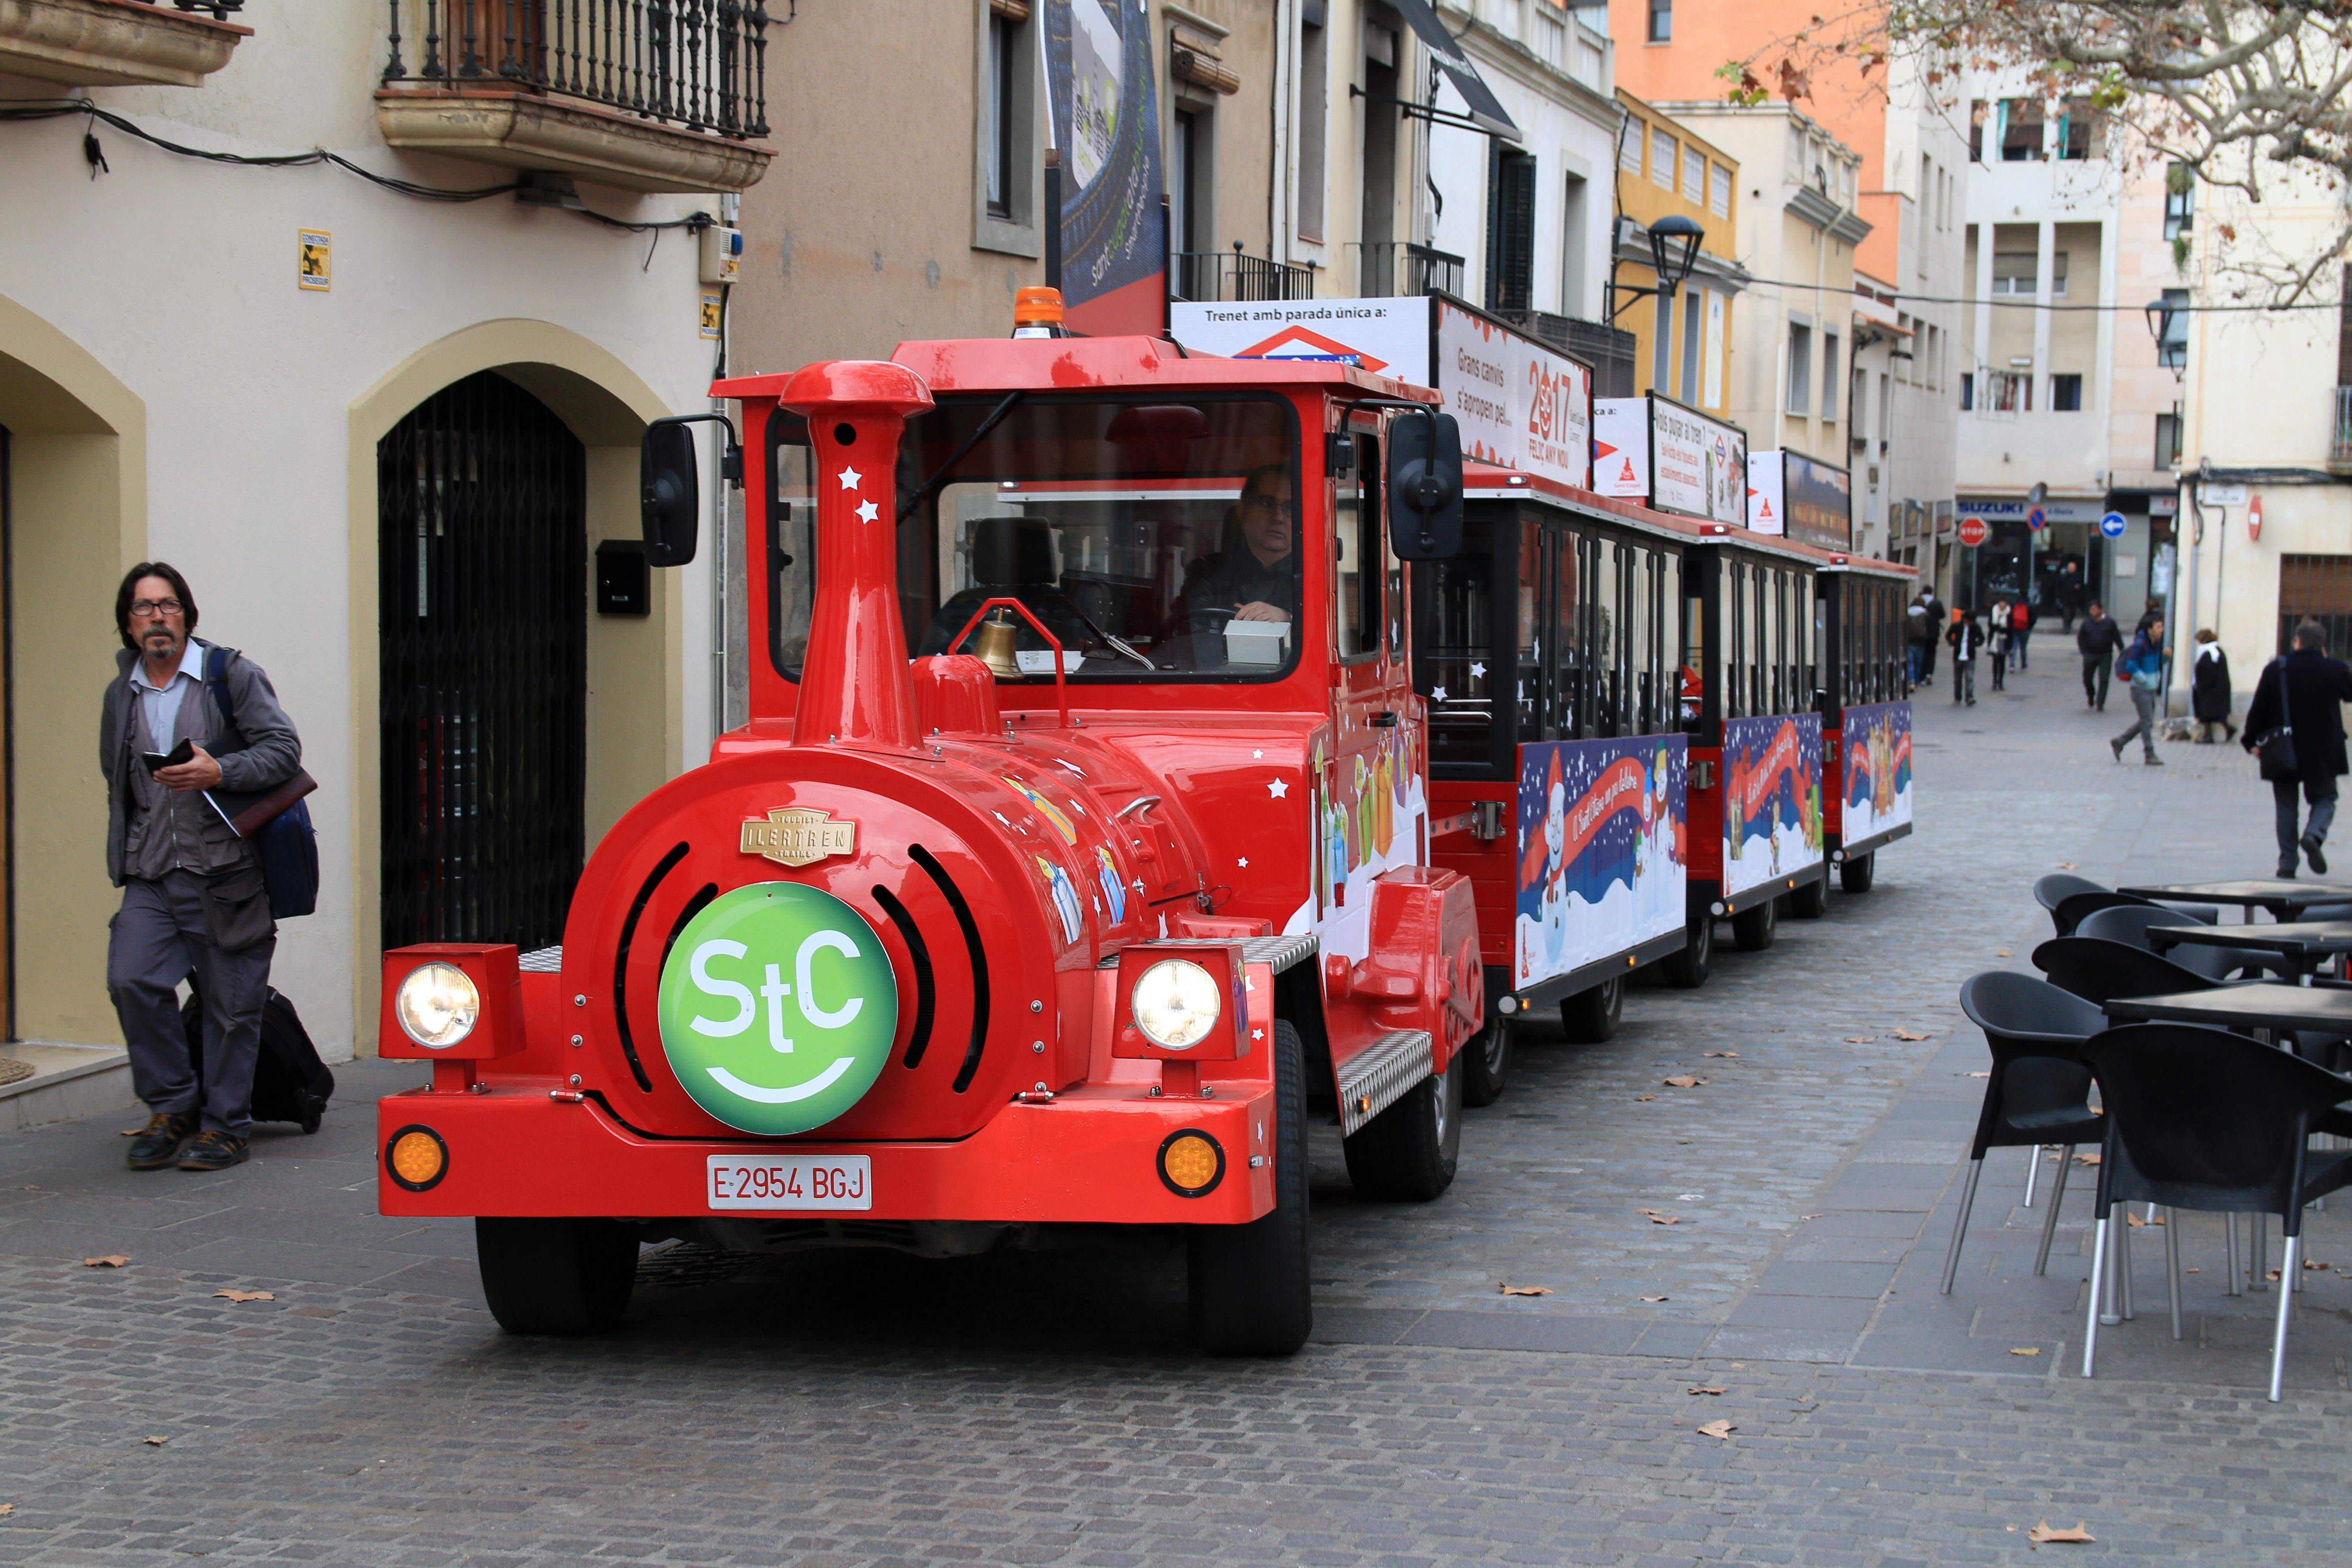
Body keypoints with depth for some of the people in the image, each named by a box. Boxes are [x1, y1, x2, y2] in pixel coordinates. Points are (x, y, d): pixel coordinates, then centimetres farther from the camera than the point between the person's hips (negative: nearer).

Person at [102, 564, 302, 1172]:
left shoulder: (231, 675, 1)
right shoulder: (120, 695, 15)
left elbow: (284, 748, -6)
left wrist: (219, 772, -20)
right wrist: (124, 858, 20)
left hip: (227, 869, -4)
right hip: (152, 875, 4)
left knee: (231, 1002, 0)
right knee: (131, 979, -13)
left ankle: (226, 1127, 13)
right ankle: (172, 1105, 4)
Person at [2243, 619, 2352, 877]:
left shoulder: (2275, 669, -5)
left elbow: (2258, 709, -4)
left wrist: (2253, 741, 7)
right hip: (2323, 753, 0)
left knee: (2286, 805, 9)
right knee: (2325, 798, 14)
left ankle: (2287, 862, 3)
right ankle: (2314, 834, -16)